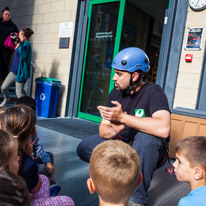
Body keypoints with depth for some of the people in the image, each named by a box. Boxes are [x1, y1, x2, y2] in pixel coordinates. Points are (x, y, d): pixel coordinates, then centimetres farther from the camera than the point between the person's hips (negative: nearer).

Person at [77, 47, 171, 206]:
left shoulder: (152, 92, -20)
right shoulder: (116, 93, -4)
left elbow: (163, 129, -38)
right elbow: (103, 130, -4)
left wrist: (122, 117, -33)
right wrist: (114, 131, -29)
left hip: (147, 150, -4)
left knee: (145, 137, -37)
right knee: (84, 148, -10)